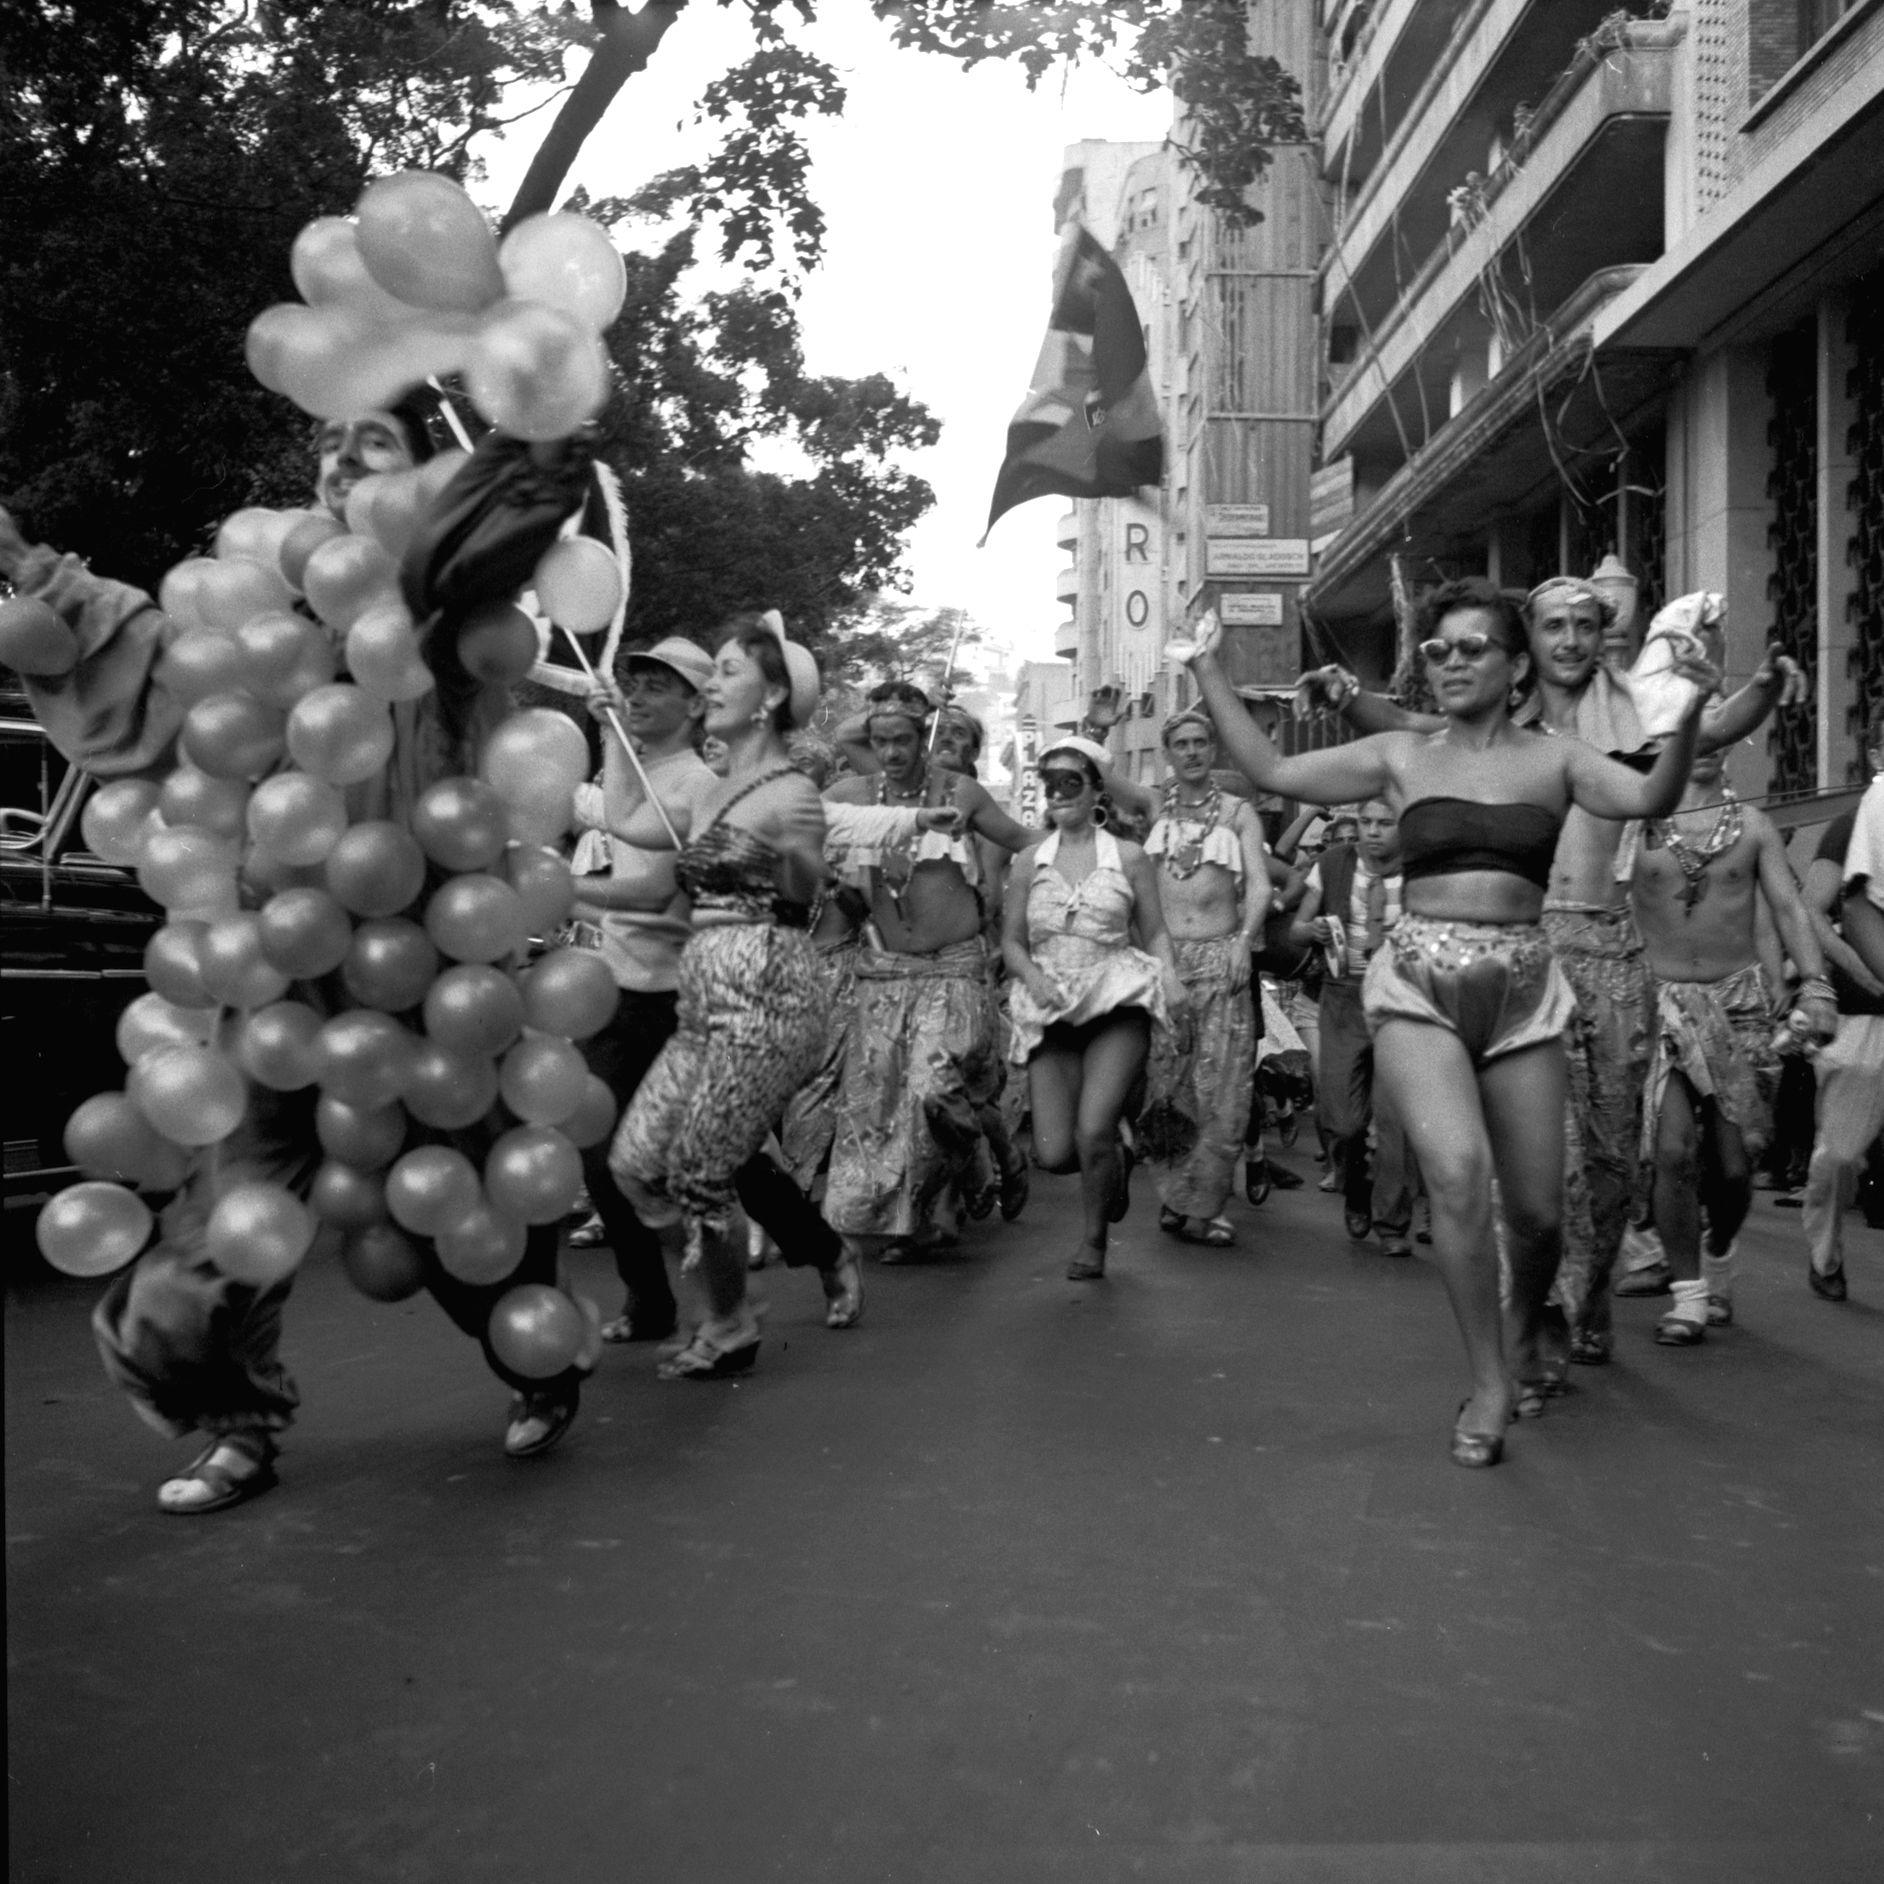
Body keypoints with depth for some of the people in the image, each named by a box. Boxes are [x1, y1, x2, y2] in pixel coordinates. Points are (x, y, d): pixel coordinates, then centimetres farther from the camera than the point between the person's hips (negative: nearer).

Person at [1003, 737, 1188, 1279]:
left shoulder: (1128, 858, 5)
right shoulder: (1028, 862, 10)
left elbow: (1155, 933, 7)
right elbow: (1012, 940, 11)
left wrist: (1171, 977, -12)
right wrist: (1034, 977, -9)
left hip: (1117, 1005, -2)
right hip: (1051, 1011, 2)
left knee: (1093, 1133, -18)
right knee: (1054, 1152, -7)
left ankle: (1094, 1239, 9)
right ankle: (1113, 1162, 30)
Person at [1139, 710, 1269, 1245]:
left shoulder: (1238, 812, 10)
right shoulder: (1151, 810, 13)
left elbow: (1259, 885, -1)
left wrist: (1244, 942, -14)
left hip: (1222, 958, 0)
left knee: (1222, 1088, -5)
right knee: (1160, 1084, -3)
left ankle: (1200, 1205, 5)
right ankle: (1175, 1194, 12)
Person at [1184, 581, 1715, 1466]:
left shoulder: (1555, 759, 6)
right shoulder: (1401, 757, 9)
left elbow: (1649, 797, -10)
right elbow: (1272, 770, 10)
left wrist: (1687, 714, -25)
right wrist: (1209, 674, 8)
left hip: (1520, 992, 1)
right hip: (1418, 986, -1)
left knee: (1536, 1210, 4)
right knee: (1458, 1171, -22)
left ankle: (1525, 1337, 38)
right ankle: (1488, 1384, -6)